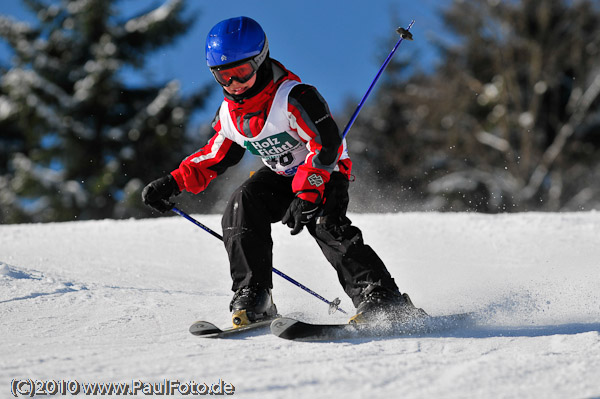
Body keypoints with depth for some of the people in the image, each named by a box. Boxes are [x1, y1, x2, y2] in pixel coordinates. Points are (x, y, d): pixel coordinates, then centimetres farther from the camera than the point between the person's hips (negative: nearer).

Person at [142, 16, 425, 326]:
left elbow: (327, 144, -30)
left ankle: (383, 300, -33)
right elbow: (215, 157, 12)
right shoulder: (229, 113, -3)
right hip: (280, 176, 6)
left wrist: (306, 195, -38)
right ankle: (252, 300, -17)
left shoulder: (293, 97, -27)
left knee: (325, 224, -30)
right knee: (241, 208, -19)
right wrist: (173, 184, 0)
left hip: (326, 173, -6)